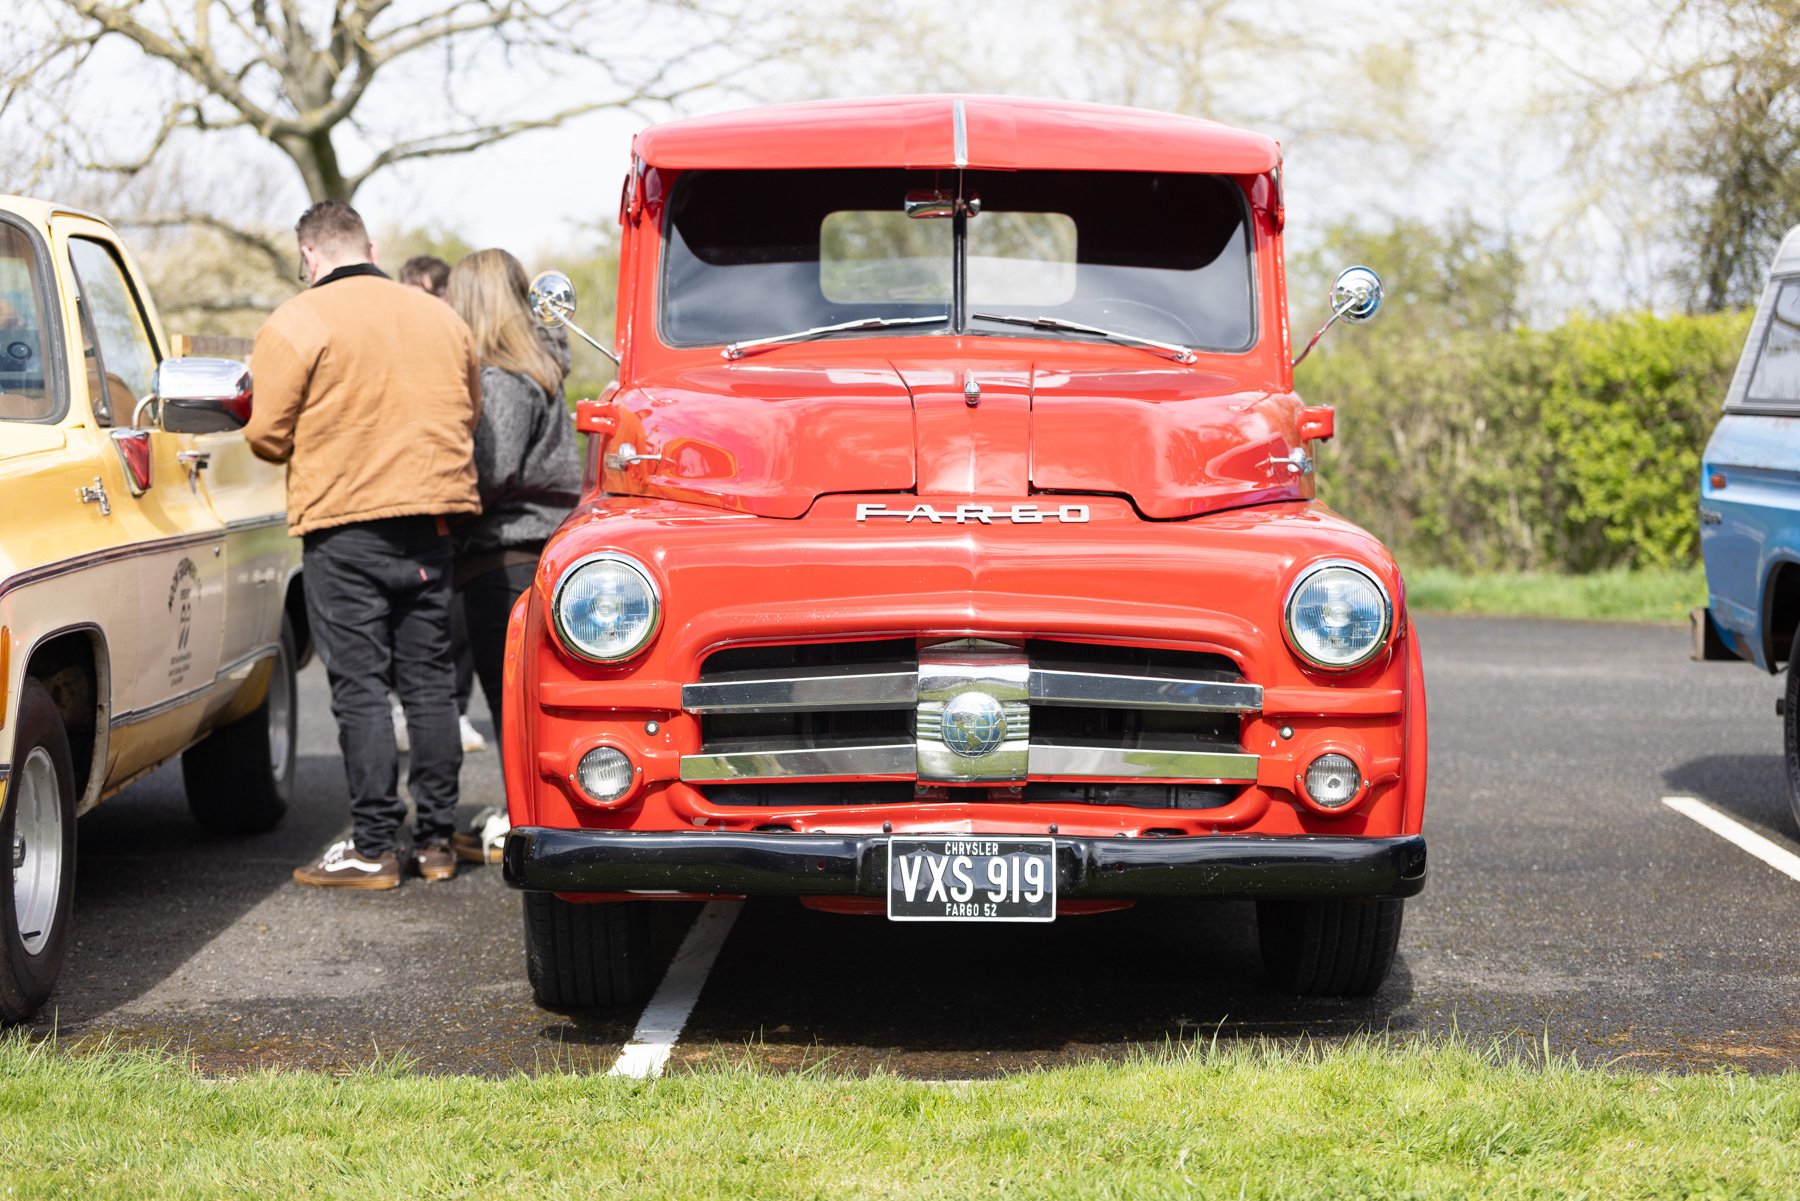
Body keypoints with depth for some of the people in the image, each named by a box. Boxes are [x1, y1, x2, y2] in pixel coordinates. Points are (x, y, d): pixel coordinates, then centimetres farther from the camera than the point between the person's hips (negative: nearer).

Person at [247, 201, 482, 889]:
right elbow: (470, 415, 18)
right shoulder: (441, 319, 10)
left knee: (360, 689, -2)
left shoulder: (296, 326, -8)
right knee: (429, 682, 10)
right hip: (432, 522, 5)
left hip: (344, 528, -5)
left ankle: (375, 848, -3)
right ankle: (436, 842, 13)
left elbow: (268, 437, -7)